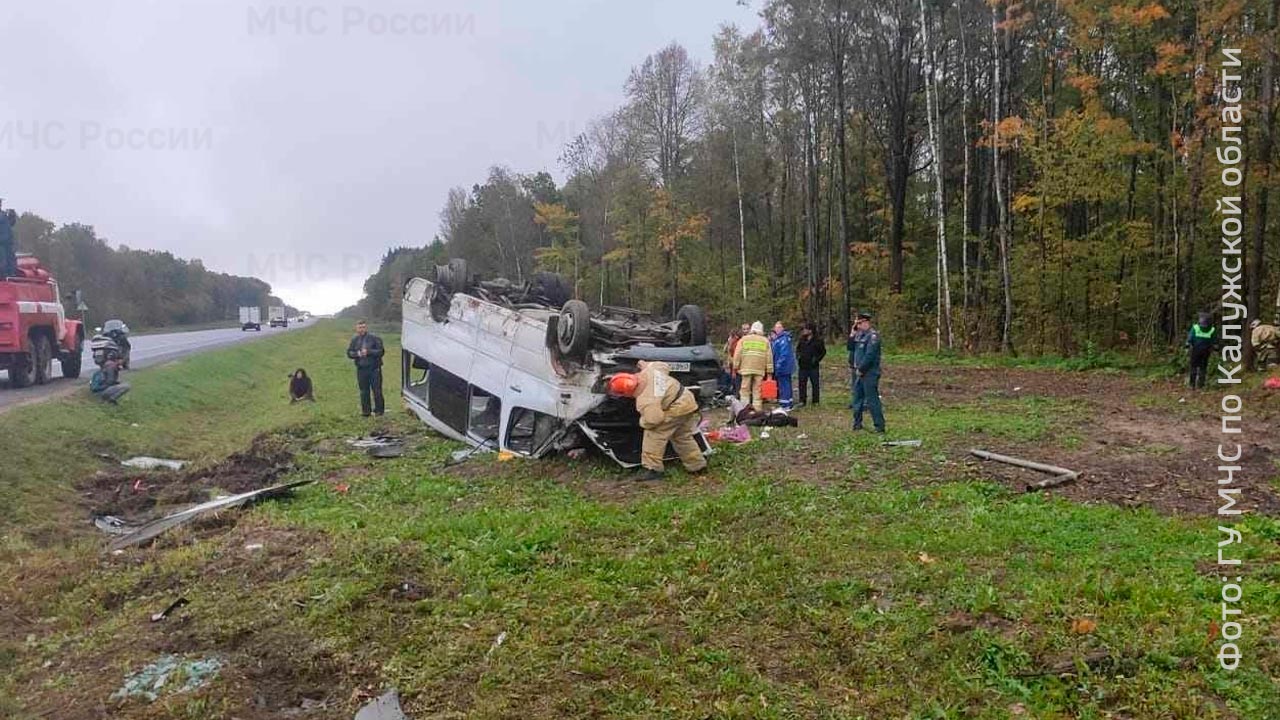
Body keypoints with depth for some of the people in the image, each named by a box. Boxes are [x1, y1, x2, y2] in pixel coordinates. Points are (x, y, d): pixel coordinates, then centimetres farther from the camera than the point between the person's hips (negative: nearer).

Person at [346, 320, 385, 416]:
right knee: (364, 391, 8)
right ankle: (365, 411, 16)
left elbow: (381, 351, -7)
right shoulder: (354, 340, 11)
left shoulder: (374, 338, -2)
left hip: (374, 369, -3)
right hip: (361, 369, 4)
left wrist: (368, 352, -16)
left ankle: (379, 410, 5)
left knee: (377, 390, -2)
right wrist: (357, 354, -10)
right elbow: (349, 353, 10)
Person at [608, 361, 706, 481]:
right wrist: (646, 365, 21)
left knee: (654, 435, -4)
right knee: (683, 437, 22)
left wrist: (643, 422, -6)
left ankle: (653, 469, -4)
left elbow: (652, 420, -27)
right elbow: (664, 366, 13)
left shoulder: (645, 400, -25)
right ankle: (697, 465, 31)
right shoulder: (650, 370, -5)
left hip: (676, 409, -10)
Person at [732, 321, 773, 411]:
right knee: (757, 391, 4)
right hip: (760, 370, 1)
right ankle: (757, 410, 4)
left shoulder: (744, 339, 7)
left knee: (745, 390, 3)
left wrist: (735, 367, 7)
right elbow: (769, 357, 6)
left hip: (746, 369, -1)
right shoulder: (765, 341, 9)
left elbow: (737, 355, 2)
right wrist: (769, 372, 8)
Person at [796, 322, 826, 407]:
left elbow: (823, 351, 0)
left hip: (813, 366, -4)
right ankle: (802, 401, 11)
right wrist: (798, 356, 3)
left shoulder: (818, 340, -6)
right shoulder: (802, 340, 7)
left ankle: (816, 401, 12)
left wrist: (817, 359, -10)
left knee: (815, 383, 4)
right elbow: (798, 349, 21)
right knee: (802, 383, 5)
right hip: (803, 365, 4)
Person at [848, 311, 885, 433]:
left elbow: (870, 355, -20)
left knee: (872, 400, -8)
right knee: (857, 397, 15)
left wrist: (861, 369, -16)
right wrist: (852, 334, 2)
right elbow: (850, 348, 13)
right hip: (859, 372, 9)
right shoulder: (859, 334, 14)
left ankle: (879, 426, -2)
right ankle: (857, 423, 25)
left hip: (869, 373, -9)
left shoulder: (873, 335, -14)